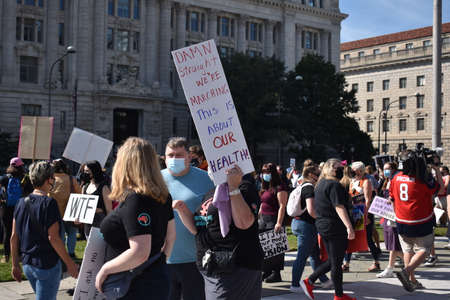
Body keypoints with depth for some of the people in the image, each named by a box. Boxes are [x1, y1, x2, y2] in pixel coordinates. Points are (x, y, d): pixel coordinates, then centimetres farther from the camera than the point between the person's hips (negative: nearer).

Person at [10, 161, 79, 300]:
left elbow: (14, 237, 7)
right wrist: (70, 263, -12)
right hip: (47, 265, -7)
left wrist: (15, 264, 15)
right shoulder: (49, 203, -15)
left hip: (27, 264, 7)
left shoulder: (21, 202, 5)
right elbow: (53, 238, -18)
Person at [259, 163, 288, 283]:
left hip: (273, 220, -9)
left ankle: (276, 274, 2)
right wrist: (258, 217, 18)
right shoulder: (265, 187, 17)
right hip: (263, 219, 9)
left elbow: (282, 206, -16)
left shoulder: (280, 188, -10)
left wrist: (279, 223, -23)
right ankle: (266, 271, 19)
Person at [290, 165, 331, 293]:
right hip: (306, 225, -10)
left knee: (315, 254, 16)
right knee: (302, 256, -3)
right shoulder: (309, 187, -16)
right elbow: (311, 210, -24)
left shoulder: (302, 186, 14)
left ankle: (324, 280, 25)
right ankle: (295, 285, 4)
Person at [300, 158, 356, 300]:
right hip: (335, 228, -9)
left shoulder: (321, 184, 13)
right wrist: (349, 227, -27)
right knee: (336, 263, 2)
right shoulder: (334, 185, -16)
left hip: (323, 226, 9)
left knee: (332, 261, 18)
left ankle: (309, 281, 15)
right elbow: (339, 207, -24)